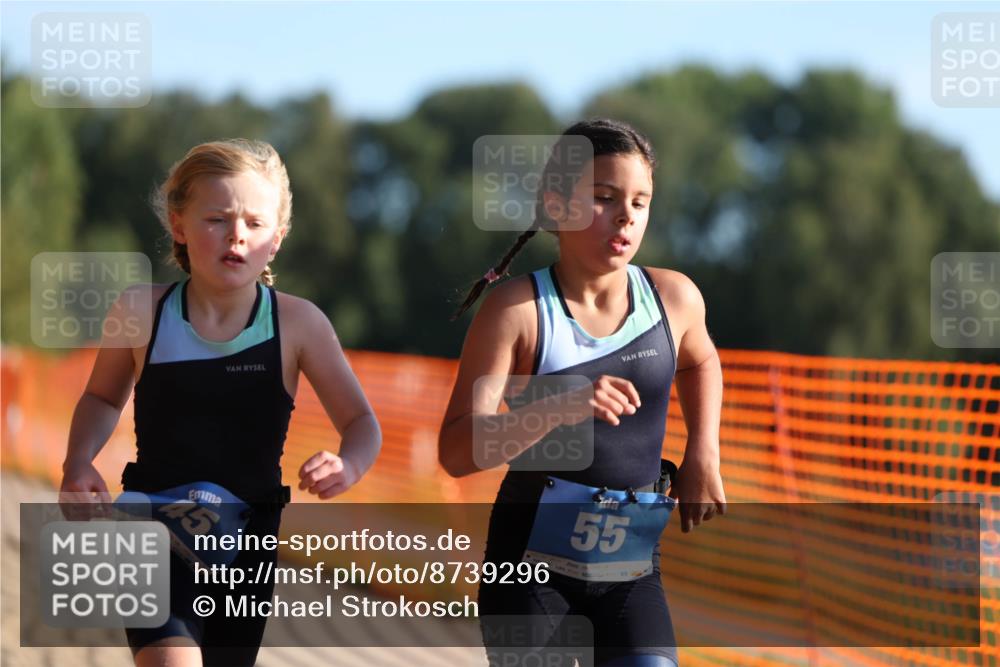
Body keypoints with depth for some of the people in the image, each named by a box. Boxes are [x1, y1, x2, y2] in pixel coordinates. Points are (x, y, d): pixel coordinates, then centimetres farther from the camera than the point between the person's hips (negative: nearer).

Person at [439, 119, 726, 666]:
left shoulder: (673, 298, 0)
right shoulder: (516, 309, -12)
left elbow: (700, 362, 26)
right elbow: (457, 452, -20)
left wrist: (702, 457, 12)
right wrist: (559, 407, -34)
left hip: (630, 574, 3)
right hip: (532, 564, -3)